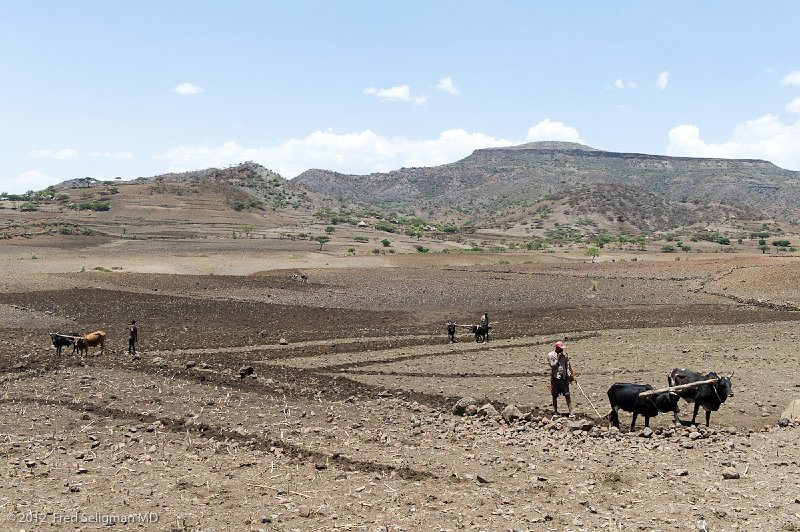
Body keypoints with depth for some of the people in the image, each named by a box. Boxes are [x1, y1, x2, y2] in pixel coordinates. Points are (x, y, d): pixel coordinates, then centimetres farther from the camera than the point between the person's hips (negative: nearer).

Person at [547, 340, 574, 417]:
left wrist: (572, 375, 10)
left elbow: (568, 365, 11)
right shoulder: (550, 355, -4)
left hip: (564, 377, 2)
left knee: (567, 395, -3)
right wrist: (558, 358, -15)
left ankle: (570, 412, -3)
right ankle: (555, 411, 19)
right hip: (555, 377, -2)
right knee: (555, 396, 7)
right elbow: (552, 366, -12)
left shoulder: (564, 354, 6)